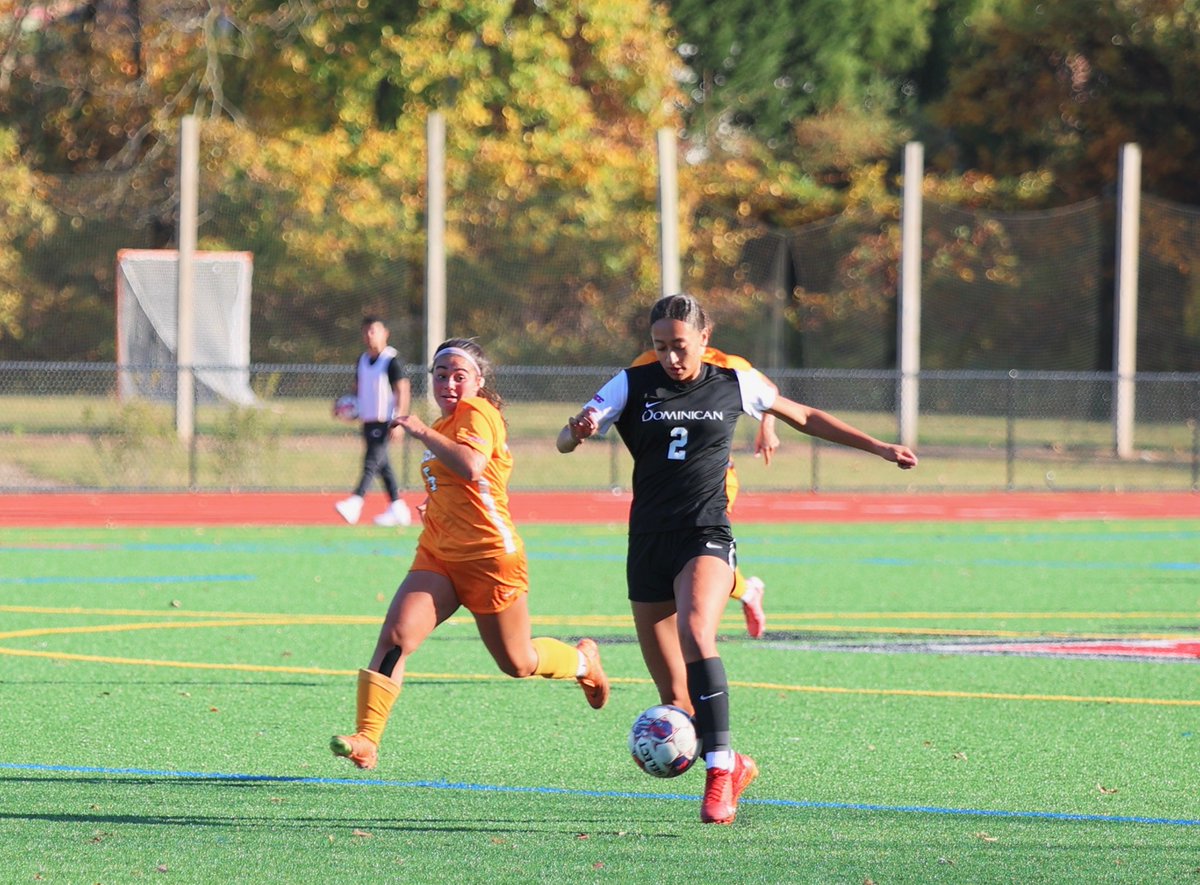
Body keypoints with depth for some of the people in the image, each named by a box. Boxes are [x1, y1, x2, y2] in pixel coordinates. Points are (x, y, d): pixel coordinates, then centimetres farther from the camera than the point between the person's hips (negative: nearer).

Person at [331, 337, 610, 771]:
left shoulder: (477, 412, -12)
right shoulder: (446, 424, 15)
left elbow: (471, 465, -33)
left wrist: (424, 433, -26)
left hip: (489, 557, -7)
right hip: (437, 556, 7)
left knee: (518, 663, 10)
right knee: (394, 637, -16)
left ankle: (583, 661, 42)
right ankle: (366, 739, -21)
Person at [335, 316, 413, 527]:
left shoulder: (392, 360, -9)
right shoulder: (363, 360, 13)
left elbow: (402, 391, -11)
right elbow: (358, 387, 24)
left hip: (384, 421, -8)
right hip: (368, 420, 8)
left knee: (371, 462, -16)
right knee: (382, 466, 10)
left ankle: (355, 504, -26)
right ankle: (397, 508, 16)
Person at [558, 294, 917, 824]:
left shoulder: (734, 384, 4)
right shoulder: (633, 386, 3)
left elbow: (804, 418, 19)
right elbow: (564, 441, -1)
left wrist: (879, 448, 20)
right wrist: (579, 431, -26)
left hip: (706, 538, -2)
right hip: (649, 543, 2)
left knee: (695, 631, -32)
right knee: (674, 699, 2)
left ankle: (719, 771, -32)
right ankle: (734, 767, 26)